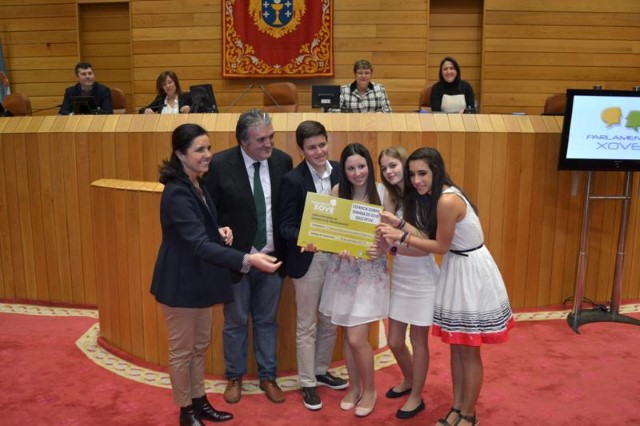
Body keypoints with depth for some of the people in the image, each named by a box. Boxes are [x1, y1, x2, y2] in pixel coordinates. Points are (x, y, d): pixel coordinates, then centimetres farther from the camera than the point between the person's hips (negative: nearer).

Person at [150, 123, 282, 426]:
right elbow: (199, 244, -34)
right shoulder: (177, 193, -25)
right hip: (180, 281, -9)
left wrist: (220, 231, -5)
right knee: (182, 350, 9)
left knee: (200, 345, 20)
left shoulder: (197, 184, 5)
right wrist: (248, 260, -42)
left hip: (200, 278, 9)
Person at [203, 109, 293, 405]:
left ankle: (268, 376, 35)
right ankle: (234, 377, 36)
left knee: (267, 321, 17)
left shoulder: (283, 161, -6)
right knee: (235, 322, 15)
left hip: (272, 256, 2)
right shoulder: (220, 164, -15)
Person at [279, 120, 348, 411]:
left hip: (336, 256, 5)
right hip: (308, 259, -5)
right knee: (306, 325, 9)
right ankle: (307, 382, 24)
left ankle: (321, 371, 38)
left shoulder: (340, 171, 1)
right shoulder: (293, 180, -13)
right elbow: (286, 225, -12)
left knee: (330, 321, 18)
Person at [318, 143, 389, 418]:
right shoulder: (337, 191, -2)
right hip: (342, 269, 3)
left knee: (357, 338, -4)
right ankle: (354, 387, 35)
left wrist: (381, 249, -23)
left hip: (370, 270, -3)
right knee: (347, 334, 13)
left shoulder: (382, 193, -8)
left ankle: (369, 389, 22)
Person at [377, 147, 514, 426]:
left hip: (472, 272, -9)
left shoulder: (448, 200, -25)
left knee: (469, 351, 6)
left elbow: (440, 246, -18)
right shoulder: (435, 196, 4)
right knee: (456, 346, 17)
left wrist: (401, 237, -18)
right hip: (455, 269, 9)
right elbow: (429, 236, 2)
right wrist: (399, 223, -2)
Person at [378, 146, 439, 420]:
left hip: (422, 276, -6)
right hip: (398, 276, 6)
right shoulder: (390, 197, 4)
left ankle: (416, 397, 28)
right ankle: (408, 380, 42)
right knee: (394, 341, 14)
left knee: (418, 340, 9)